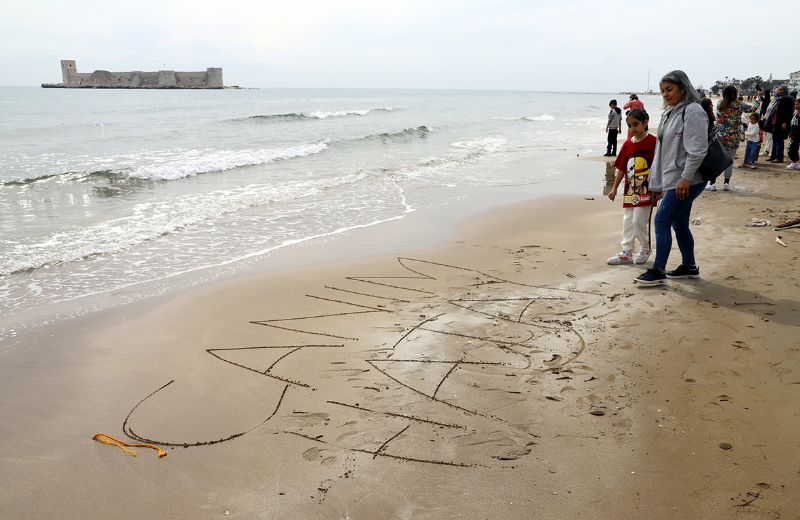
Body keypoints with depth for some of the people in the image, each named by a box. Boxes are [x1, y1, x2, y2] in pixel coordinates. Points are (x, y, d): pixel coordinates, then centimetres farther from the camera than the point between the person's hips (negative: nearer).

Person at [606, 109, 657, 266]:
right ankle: (626, 253, 18)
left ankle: (645, 249, 17)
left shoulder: (653, 142, -9)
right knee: (627, 222, 9)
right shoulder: (627, 144, 6)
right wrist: (614, 189, 11)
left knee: (639, 221, -6)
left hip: (646, 190, -6)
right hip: (630, 190, 6)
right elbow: (621, 168, 11)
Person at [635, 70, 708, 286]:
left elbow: (697, 149, -18)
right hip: (671, 180, 9)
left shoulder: (693, 111, -11)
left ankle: (658, 270, -3)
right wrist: (657, 182, 19)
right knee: (679, 224, 14)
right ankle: (689, 267, 26)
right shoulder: (669, 113, 17)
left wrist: (686, 177, -22)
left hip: (685, 181, -9)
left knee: (662, 221, -9)